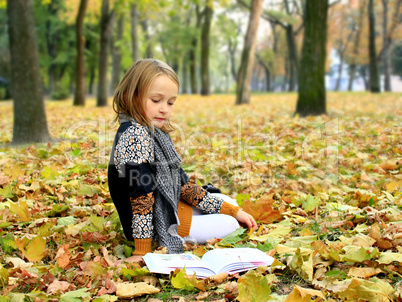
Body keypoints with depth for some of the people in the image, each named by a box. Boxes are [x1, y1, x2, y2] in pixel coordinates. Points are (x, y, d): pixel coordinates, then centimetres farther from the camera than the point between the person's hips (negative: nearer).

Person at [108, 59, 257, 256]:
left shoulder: (157, 133, 7)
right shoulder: (134, 135, -23)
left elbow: (181, 182, 9)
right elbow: (139, 192, -27)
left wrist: (231, 209, 7)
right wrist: (142, 251, -27)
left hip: (171, 206, 10)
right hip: (156, 224, -10)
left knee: (227, 201, 19)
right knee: (228, 225, -8)